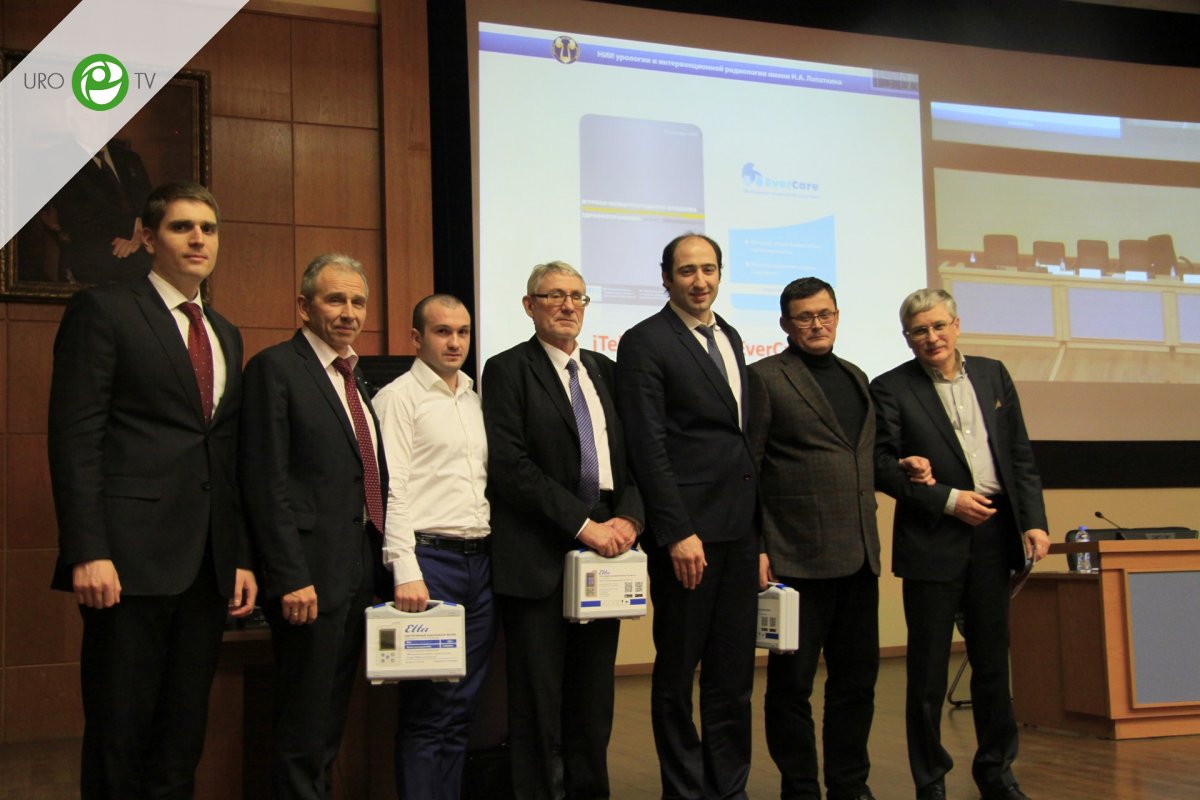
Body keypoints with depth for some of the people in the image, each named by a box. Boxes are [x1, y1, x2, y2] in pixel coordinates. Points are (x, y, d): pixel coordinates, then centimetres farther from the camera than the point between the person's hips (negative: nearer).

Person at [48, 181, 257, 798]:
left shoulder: (225, 335, 19)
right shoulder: (103, 309, -1)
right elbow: (74, 438, -9)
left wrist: (242, 557, 14)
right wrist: (87, 553, -17)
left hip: (207, 563, 6)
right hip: (131, 557, -6)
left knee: (184, 736, 10)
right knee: (119, 735, 0)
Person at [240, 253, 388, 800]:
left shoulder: (359, 376, 16)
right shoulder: (275, 369, -8)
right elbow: (267, 484, -14)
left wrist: (381, 562, 9)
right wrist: (292, 579, -19)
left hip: (361, 571, 8)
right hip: (311, 576, -8)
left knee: (330, 724, 15)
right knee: (303, 732, 1)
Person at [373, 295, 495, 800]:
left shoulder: (475, 399, 17)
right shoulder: (399, 397, -2)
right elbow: (392, 488, -10)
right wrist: (406, 571, -18)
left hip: (481, 561, 6)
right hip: (429, 558, -6)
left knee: (463, 708, 9)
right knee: (427, 710, -4)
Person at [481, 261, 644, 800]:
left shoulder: (605, 372, 16)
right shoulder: (507, 371, -1)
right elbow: (511, 466, -11)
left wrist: (628, 517, -5)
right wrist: (582, 524, -15)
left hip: (603, 550, 5)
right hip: (539, 559, -5)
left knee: (594, 700, 10)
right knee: (539, 700, 1)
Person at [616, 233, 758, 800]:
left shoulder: (730, 338, 16)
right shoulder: (645, 343, -5)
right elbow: (648, 447, -12)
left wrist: (760, 521, 10)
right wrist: (678, 532, -18)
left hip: (740, 530, 7)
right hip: (688, 530, -6)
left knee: (734, 673, 12)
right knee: (677, 673, 5)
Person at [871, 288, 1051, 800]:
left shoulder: (992, 375, 10)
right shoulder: (891, 389, -3)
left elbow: (1020, 455, 10)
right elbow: (882, 466, -8)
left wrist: (1033, 520, 1)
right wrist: (948, 500, -14)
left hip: (994, 537, 4)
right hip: (933, 543, -3)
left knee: (993, 662, 12)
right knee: (928, 669, 4)